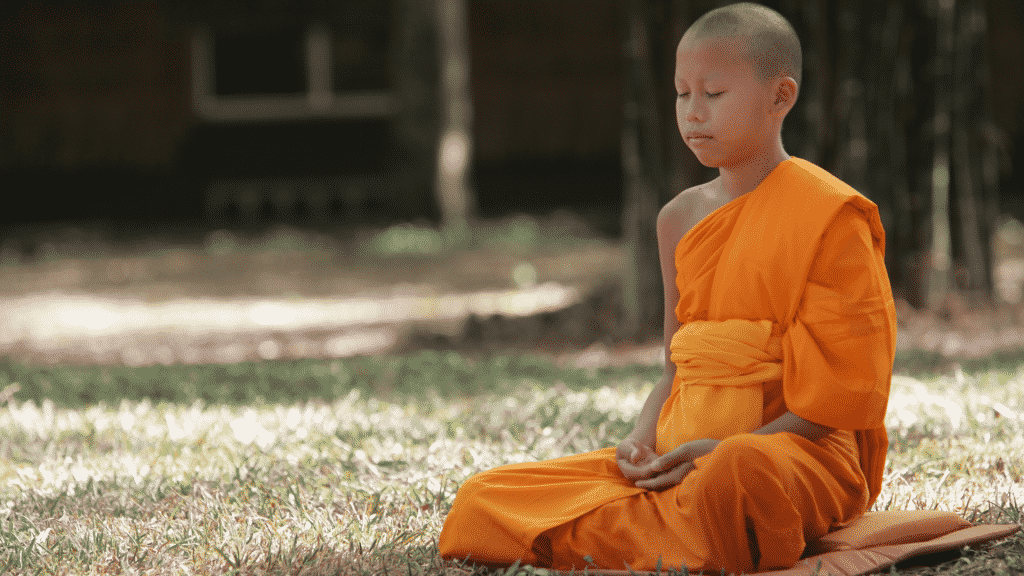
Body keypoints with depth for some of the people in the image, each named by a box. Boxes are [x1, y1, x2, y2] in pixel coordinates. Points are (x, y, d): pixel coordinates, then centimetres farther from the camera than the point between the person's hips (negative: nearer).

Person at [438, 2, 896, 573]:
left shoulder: (828, 213, -5)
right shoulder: (681, 218, 16)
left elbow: (844, 391, -11)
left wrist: (724, 450, -19)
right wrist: (643, 440, -2)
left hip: (799, 446, -7)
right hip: (680, 452, 7)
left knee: (740, 474, -46)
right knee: (478, 505, -9)